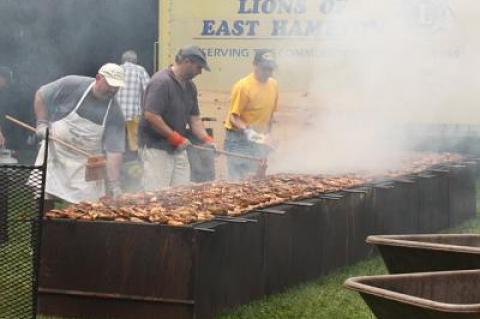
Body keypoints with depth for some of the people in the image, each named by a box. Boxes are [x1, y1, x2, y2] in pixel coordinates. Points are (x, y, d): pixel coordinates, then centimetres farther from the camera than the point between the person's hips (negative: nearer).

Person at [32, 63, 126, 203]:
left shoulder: (115, 113, -12)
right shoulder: (71, 85, -13)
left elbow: (114, 151, -14)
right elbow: (41, 95, 1)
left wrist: (114, 185, -20)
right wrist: (42, 123, -8)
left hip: (85, 164, 1)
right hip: (54, 152, 0)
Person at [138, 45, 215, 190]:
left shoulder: (190, 86, 11)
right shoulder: (161, 82, -17)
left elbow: (194, 118, 14)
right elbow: (150, 115, -23)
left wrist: (206, 139, -2)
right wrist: (175, 137, -19)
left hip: (178, 148, 9)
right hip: (156, 147, -9)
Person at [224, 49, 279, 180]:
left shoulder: (273, 85, 5)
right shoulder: (243, 86, -15)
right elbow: (233, 117, -17)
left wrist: (267, 135, 16)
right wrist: (247, 131, -32)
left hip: (259, 140, 6)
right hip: (238, 139, -6)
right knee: (239, 179, -12)